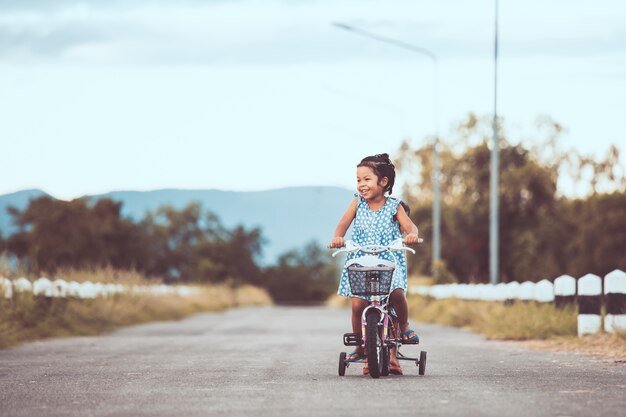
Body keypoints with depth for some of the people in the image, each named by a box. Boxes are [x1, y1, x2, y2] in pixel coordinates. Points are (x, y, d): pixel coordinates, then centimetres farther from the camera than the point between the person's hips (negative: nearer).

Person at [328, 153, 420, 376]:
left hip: (389, 259, -1)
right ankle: (359, 346, 8)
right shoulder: (358, 203, 4)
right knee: (358, 303, -12)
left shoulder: (394, 206, 0)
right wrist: (337, 238, -25)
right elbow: (343, 223, -4)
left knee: (396, 293, -25)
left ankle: (404, 326, 5)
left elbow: (409, 225, -10)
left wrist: (412, 234, -34)